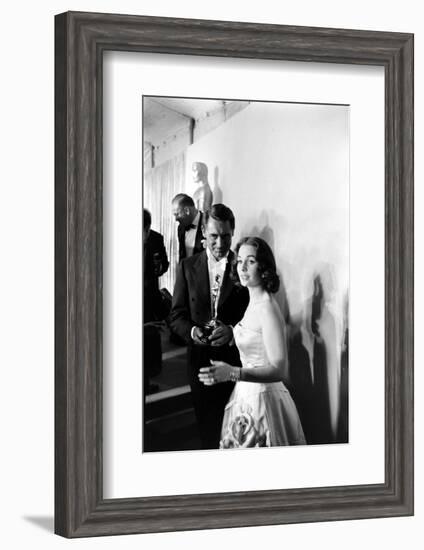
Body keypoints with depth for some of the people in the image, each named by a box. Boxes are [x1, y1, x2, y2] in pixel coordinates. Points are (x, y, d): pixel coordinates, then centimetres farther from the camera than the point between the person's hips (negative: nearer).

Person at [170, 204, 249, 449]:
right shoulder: (188, 267, 4)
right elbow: (177, 316, 6)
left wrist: (232, 330, -21)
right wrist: (191, 331, -15)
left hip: (236, 358, -2)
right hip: (201, 360, 2)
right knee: (207, 427, 10)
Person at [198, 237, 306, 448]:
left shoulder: (267, 309, -21)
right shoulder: (253, 303, 6)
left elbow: (280, 370, -27)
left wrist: (232, 372, -36)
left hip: (262, 399, -9)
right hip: (246, 397, 9)